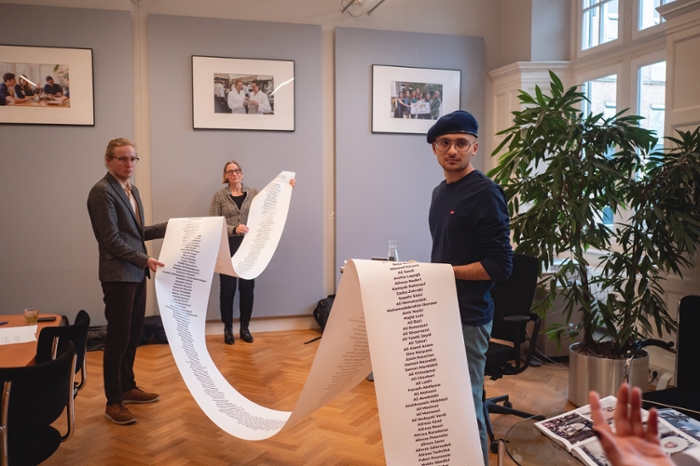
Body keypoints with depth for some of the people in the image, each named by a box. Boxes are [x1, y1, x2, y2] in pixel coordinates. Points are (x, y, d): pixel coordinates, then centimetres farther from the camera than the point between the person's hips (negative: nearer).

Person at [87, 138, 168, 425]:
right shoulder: (102, 191, -13)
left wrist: (167, 227, 10)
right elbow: (112, 240, -18)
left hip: (136, 273, 9)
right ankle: (113, 402, 11)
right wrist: (145, 260, -20)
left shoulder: (131, 190, 15)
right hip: (118, 275, -9)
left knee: (134, 334, 16)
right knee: (118, 338, -1)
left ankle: (127, 387, 30)